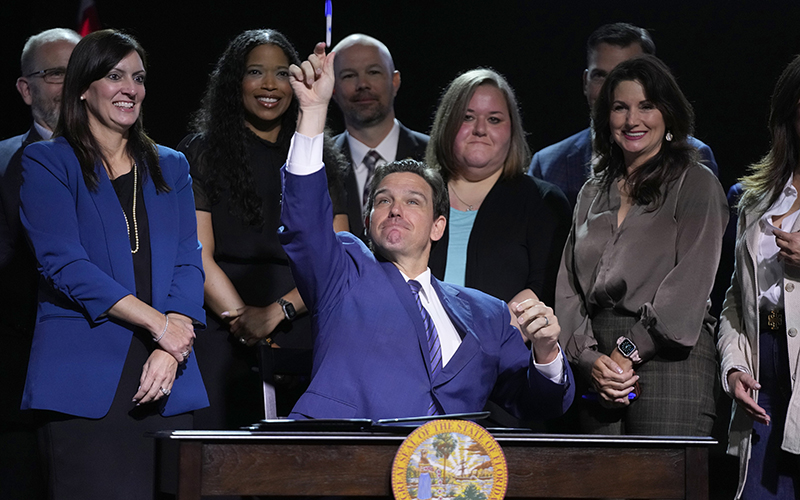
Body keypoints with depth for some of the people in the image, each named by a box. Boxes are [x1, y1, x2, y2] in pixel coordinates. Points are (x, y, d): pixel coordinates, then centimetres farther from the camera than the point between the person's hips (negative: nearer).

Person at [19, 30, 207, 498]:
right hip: (83, 382, -4)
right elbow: (65, 265, -7)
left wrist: (171, 351, -8)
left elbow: (188, 263, 9)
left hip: (167, 383, 4)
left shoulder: (170, 167, 18)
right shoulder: (46, 164, 4)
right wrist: (159, 323, -11)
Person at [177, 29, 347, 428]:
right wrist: (251, 330, -15)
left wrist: (277, 311, -12)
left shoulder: (319, 161, 14)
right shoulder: (201, 153, 6)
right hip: (224, 346, -2)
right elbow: (198, 257, -3)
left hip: (305, 345, 2)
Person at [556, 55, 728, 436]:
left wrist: (629, 352, -10)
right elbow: (568, 288, 13)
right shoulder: (594, 192, 21)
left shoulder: (696, 183, 5)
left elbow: (690, 283, -5)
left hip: (668, 358, -5)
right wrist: (590, 358, -3)